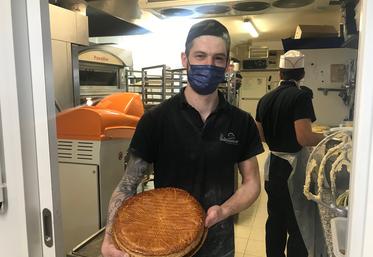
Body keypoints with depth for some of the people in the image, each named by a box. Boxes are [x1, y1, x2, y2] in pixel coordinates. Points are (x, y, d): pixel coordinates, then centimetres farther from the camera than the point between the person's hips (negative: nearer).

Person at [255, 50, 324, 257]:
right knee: (298, 226, 6)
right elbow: (304, 138, -24)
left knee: (275, 222, 19)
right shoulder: (301, 96, -16)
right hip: (294, 169, -7)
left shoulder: (265, 99, 5)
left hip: (272, 167, 7)